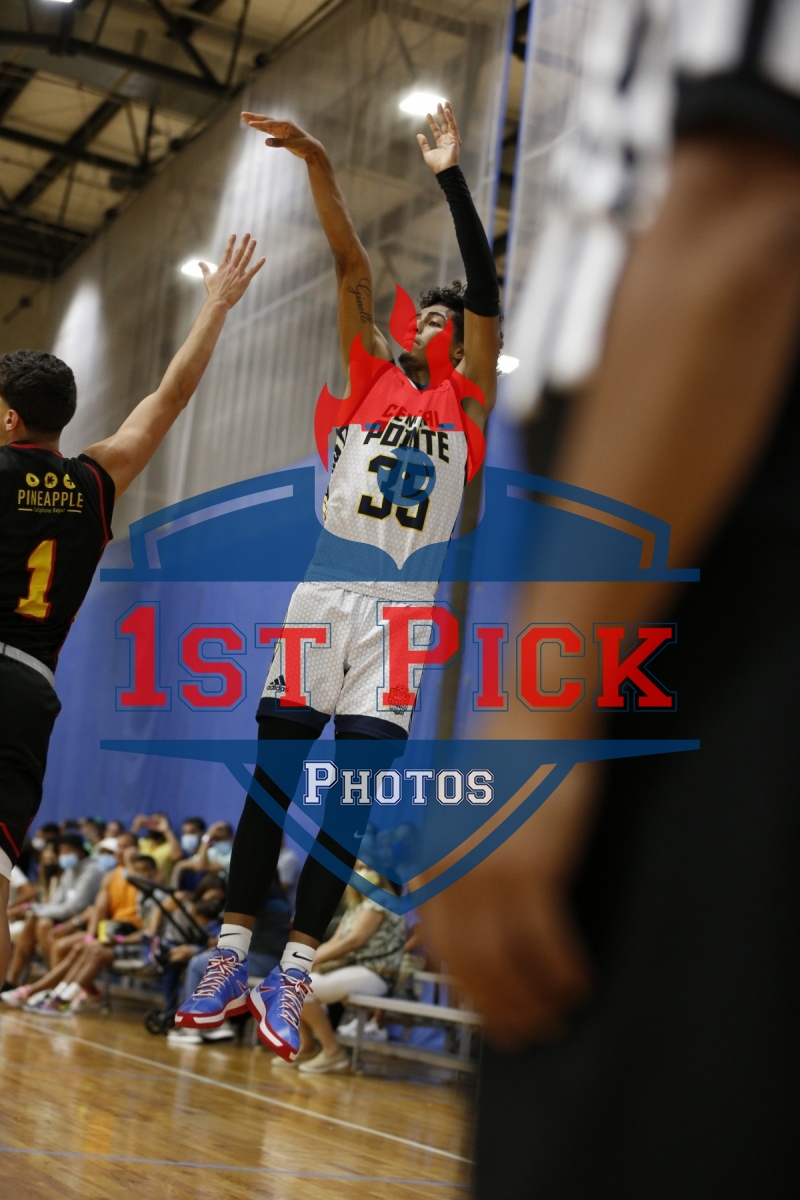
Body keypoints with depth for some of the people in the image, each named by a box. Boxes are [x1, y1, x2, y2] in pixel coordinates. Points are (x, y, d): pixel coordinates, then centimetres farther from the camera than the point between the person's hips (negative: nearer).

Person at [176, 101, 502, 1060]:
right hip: (324, 589, 2)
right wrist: (318, 166, -4)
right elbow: (353, 268, 5)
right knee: (274, 770, -2)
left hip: (402, 605, -2)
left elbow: (486, 292, -3)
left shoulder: (468, 398, 10)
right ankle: (229, 960, 1)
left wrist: (451, 178, -9)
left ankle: (291, 974, -3)